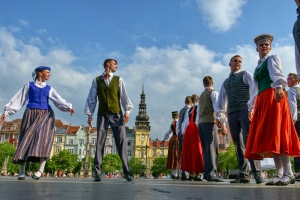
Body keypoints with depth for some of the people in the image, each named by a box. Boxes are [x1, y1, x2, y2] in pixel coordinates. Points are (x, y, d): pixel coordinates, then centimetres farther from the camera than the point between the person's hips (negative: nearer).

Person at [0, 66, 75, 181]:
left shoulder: (49, 89, 17)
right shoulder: (29, 85, 14)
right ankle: (22, 171, 3)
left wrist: (68, 107, -17)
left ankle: (41, 169, -25)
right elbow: (18, 99, 10)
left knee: (43, 137, -18)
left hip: (45, 115, 1)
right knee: (26, 140, -4)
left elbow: (59, 100, 2)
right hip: (31, 114, 0)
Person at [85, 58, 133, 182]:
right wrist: (89, 114, 1)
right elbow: (91, 98, 8)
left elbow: (124, 96, 4)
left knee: (122, 143, -2)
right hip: (102, 115, 0)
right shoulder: (96, 81, 9)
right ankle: (97, 173, 7)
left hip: (117, 114, 0)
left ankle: (126, 172, 2)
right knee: (99, 143, 1)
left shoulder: (118, 80, 10)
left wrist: (127, 111, -8)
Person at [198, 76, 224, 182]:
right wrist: (222, 122, -19)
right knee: (212, 147, -12)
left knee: (206, 149, 8)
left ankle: (207, 173, 7)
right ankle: (211, 173, -20)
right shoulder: (214, 93, 2)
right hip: (210, 121, -7)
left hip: (200, 122, 7)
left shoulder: (201, 95, 23)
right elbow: (217, 107, -12)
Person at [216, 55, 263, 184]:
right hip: (231, 114, 5)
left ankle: (257, 173, -11)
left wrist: (251, 107, -18)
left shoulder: (246, 75, 10)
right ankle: (243, 174, 3)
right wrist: (219, 116, 8)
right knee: (238, 144, 2)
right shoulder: (225, 82, 24)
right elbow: (221, 101, 18)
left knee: (249, 141, -13)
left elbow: (254, 89, -5)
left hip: (245, 111, -5)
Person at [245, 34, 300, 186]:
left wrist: (279, 86, -39)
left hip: (274, 96, -8)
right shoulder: (258, 67, 26)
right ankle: (279, 174, 3)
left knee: (275, 133, -17)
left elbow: (277, 73, -18)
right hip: (262, 100, 8)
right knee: (268, 136, 2)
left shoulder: (272, 59, 5)